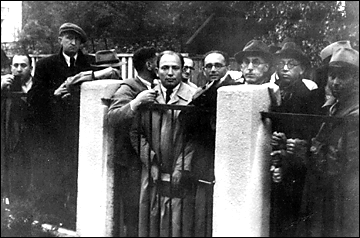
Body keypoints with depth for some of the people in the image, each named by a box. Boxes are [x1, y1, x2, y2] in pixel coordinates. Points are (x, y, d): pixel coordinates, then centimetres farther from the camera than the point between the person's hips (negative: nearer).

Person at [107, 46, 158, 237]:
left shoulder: (155, 88, 13)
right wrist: (136, 102, -34)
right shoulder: (128, 88, -9)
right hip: (132, 163, -7)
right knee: (135, 218, -3)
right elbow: (112, 118, -24)